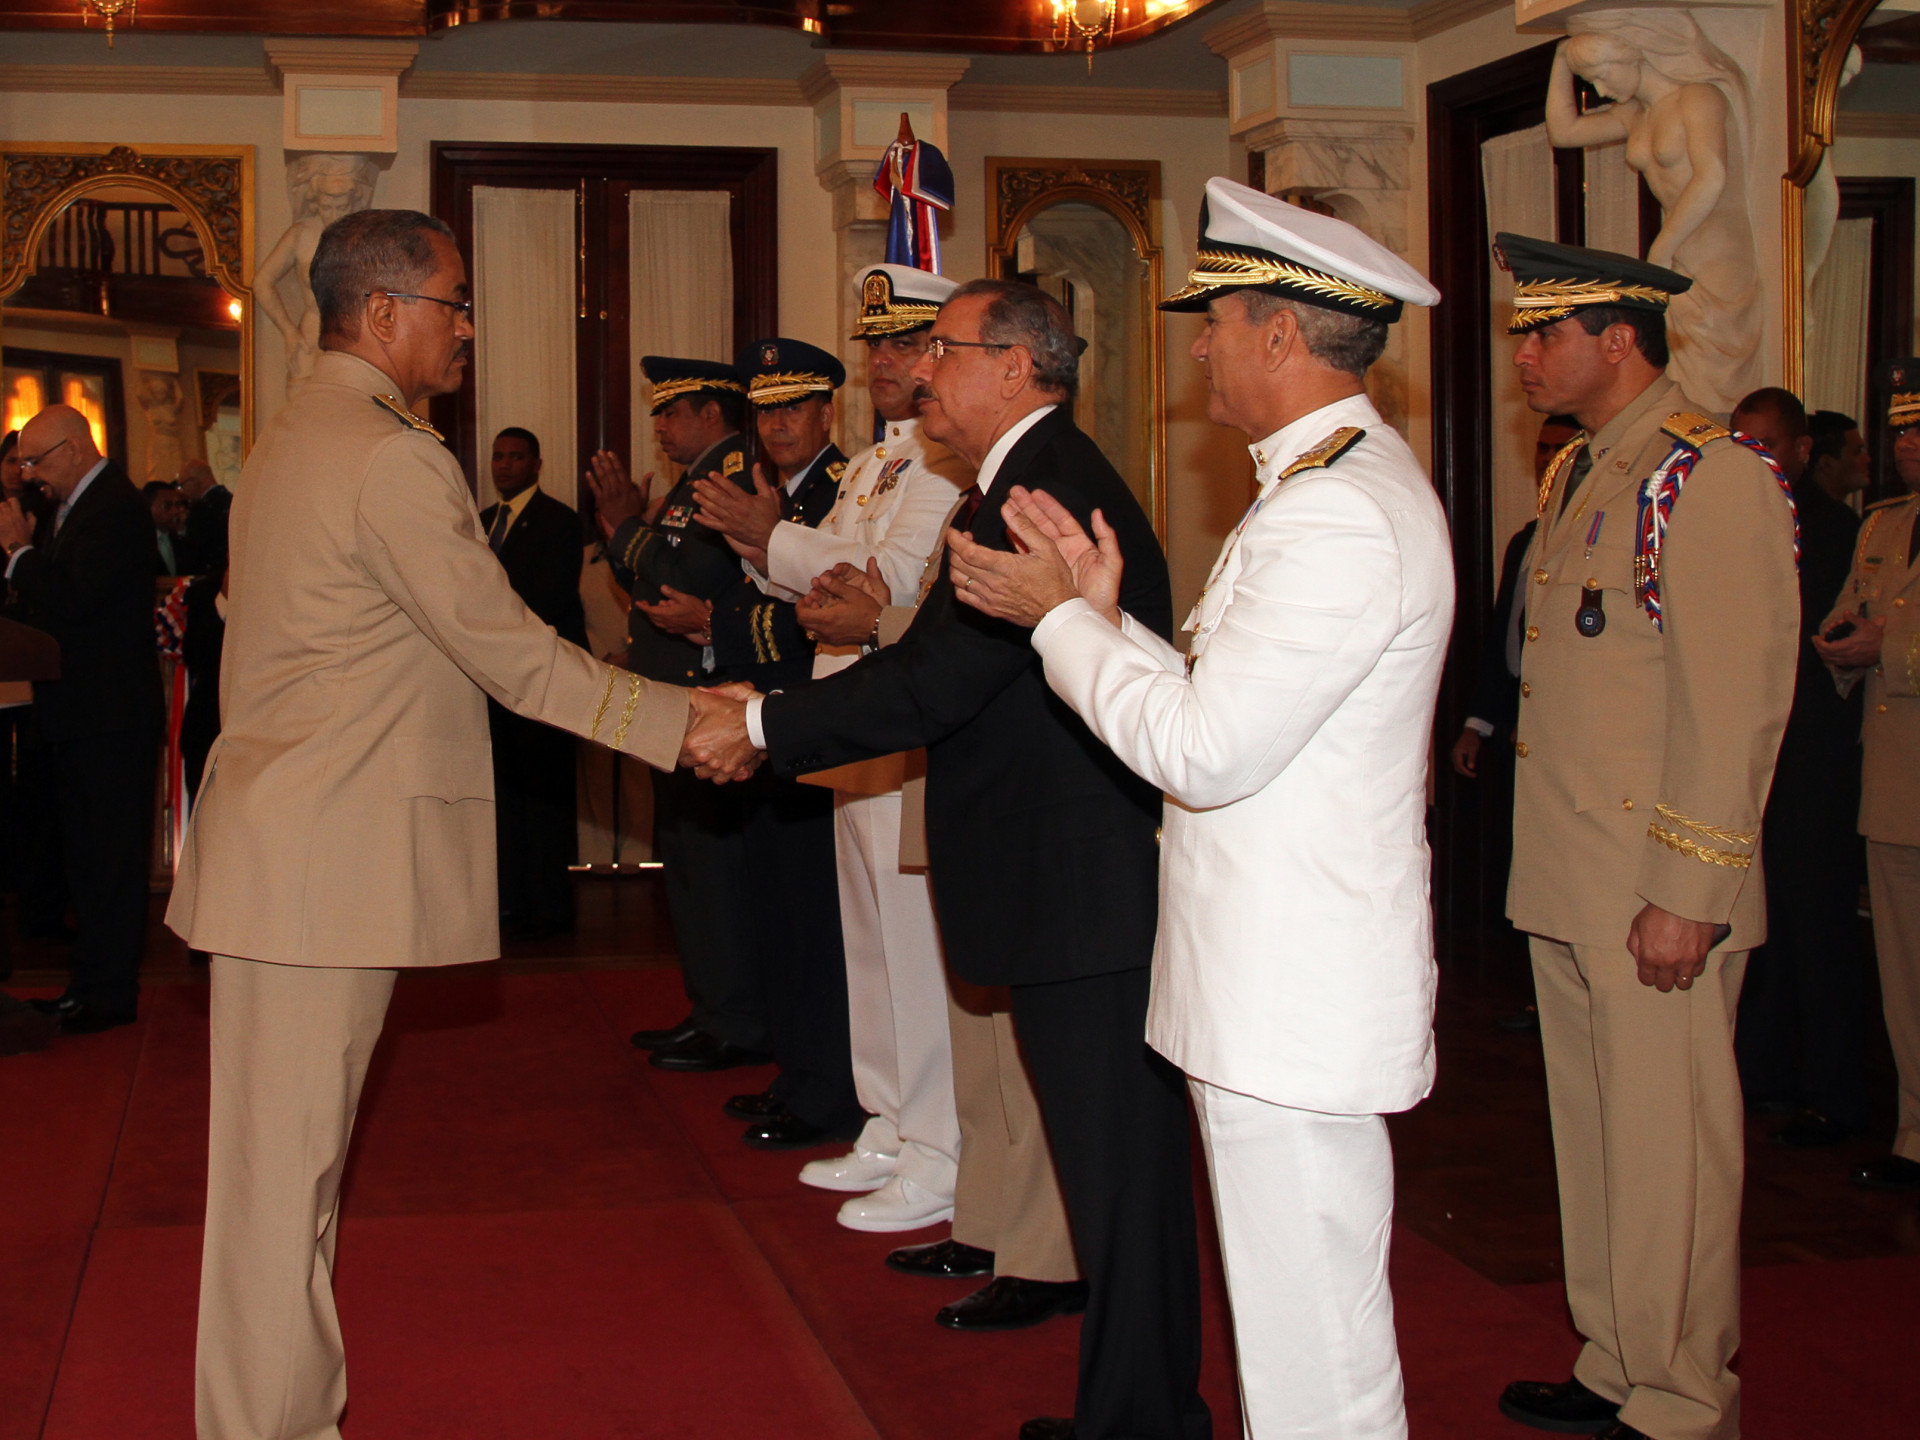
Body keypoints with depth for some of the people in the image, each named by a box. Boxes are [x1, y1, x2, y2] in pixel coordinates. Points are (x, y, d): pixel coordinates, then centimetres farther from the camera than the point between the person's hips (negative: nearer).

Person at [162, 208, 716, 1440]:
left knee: (286, 1151, 15)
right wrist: (683, 721, -9)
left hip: (285, 845, 10)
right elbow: (511, 654, -16)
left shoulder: (294, 436, 17)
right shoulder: (394, 460, -16)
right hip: (324, 861, -10)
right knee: (286, 1158, -3)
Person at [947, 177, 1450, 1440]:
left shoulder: (1343, 516, -20)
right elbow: (1224, 703, 15)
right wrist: (1104, 615, 6)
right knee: (1296, 1330, 20)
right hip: (1277, 990, 11)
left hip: (1298, 1003, -11)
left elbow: (1206, 750, -22)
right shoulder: (1337, 482, 15)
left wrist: (1062, 619, -10)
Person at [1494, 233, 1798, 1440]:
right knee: (1593, 1140, 17)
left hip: (1655, 895, -9)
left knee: (1665, 1154, 1)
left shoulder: (1711, 478, -14)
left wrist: (1687, 893, -20)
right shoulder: (1578, 476, 15)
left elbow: (1739, 703, -18)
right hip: (1568, 883, 9)